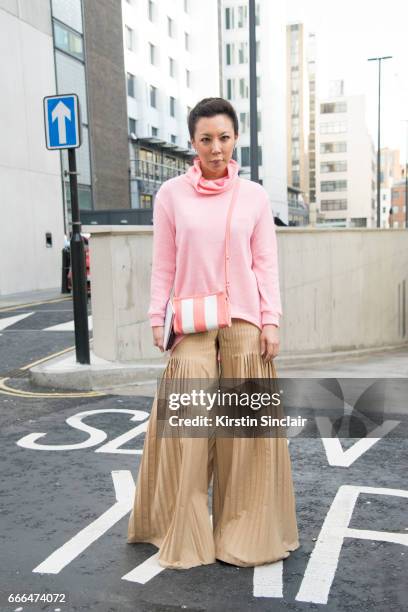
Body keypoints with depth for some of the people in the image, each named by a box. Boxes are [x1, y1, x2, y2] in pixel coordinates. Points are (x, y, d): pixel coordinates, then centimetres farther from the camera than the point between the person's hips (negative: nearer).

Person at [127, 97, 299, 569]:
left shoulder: (253, 195, 5)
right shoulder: (172, 194, 3)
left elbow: (265, 263, 4)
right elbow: (163, 265, 3)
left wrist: (270, 321, -2)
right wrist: (156, 317, -3)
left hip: (244, 323, 1)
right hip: (192, 326, 0)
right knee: (186, 429, 2)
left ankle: (243, 530, 24)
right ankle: (184, 534, 21)